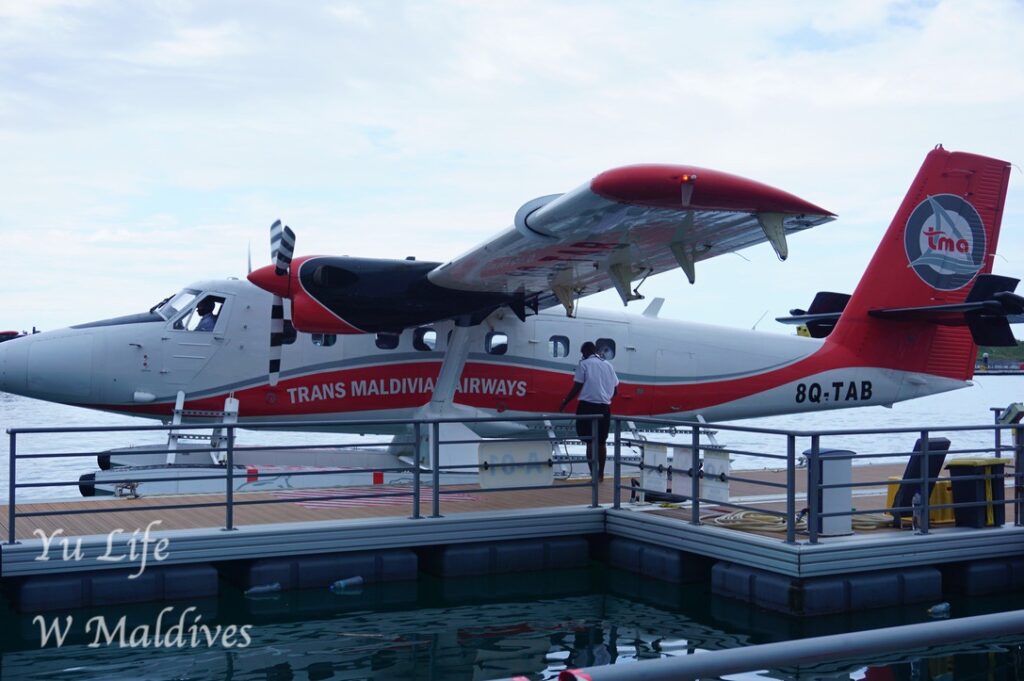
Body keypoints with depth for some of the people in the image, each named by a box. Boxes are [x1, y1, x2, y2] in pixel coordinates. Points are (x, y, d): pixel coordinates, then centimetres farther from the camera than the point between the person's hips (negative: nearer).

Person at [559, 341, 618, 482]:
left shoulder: (584, 364, -2)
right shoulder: (608, 365, 12)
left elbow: (577, 387, -8)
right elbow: (615, 389, 13)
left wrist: (564, 403, 0)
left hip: (588, 406, -4)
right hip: (605, 408, 5)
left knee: (590, 442, -1)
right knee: (601, 442, 15)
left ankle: (594, 475, -4)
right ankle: (601, 474, 22)